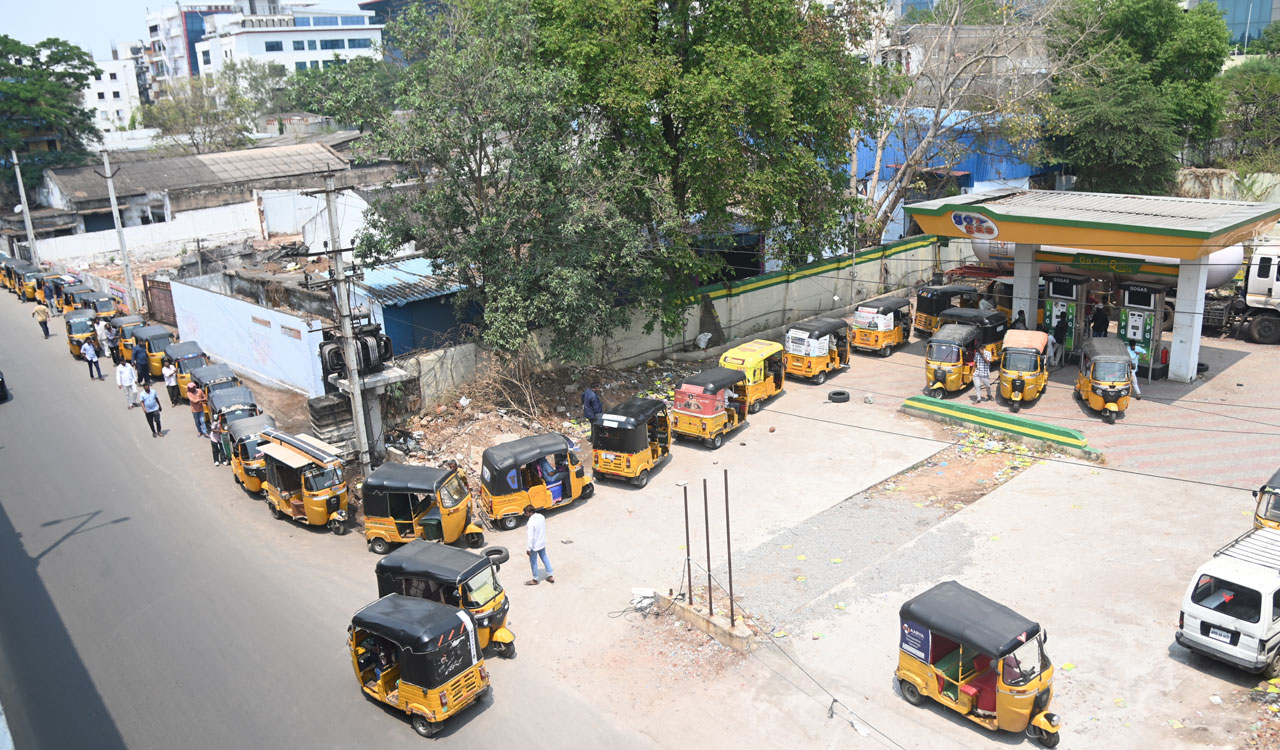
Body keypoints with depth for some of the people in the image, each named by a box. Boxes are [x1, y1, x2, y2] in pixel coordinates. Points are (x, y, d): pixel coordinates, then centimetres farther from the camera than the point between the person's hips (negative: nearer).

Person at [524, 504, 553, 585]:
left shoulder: (531, 522, -29)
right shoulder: (541, 517, -5)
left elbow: (530, 537, -25)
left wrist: (529, 549, -17)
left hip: (534, 545, -8)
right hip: (542, 543, 8)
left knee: (533, 562, 11)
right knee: (544, 558, 23)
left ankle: (535, 580, 26)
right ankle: (550, 576, 30)